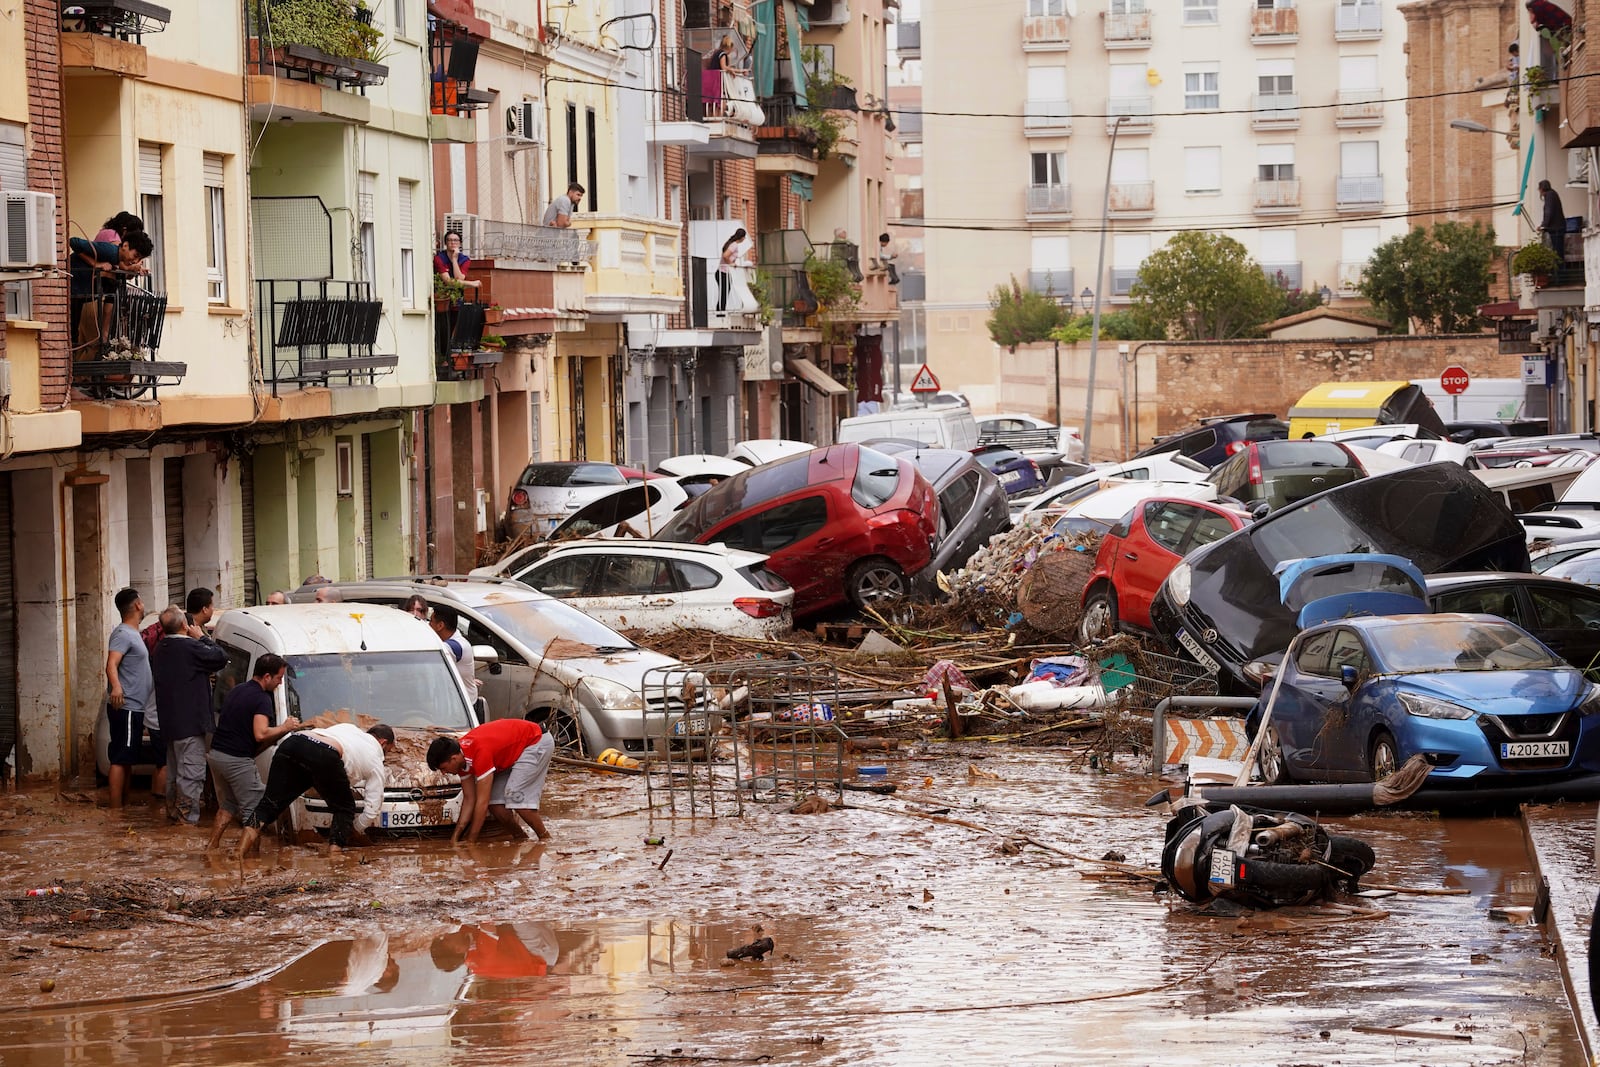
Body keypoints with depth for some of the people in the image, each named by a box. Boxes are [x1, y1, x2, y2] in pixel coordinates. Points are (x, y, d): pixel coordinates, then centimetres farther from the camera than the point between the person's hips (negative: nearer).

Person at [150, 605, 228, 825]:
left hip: (168, 722, 9)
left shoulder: (158, 651, 10)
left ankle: (173, 811, 26)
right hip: (190, 722, -9)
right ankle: (189, 816, -9)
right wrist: (202, 637, 1)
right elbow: (221, 658, -11)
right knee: (192, 772, -7)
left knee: (174, 770, 19)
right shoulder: (190, 647, -17)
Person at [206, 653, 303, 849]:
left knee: (227, 806, 21)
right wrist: (285, 727, -9)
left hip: (216, 754, 9)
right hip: (238, 760, -9)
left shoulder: (237, 691, 16)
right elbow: (260, 734, -25)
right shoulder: (262, 699, -13)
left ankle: (212, 846, 19)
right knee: (254, 810, 0)